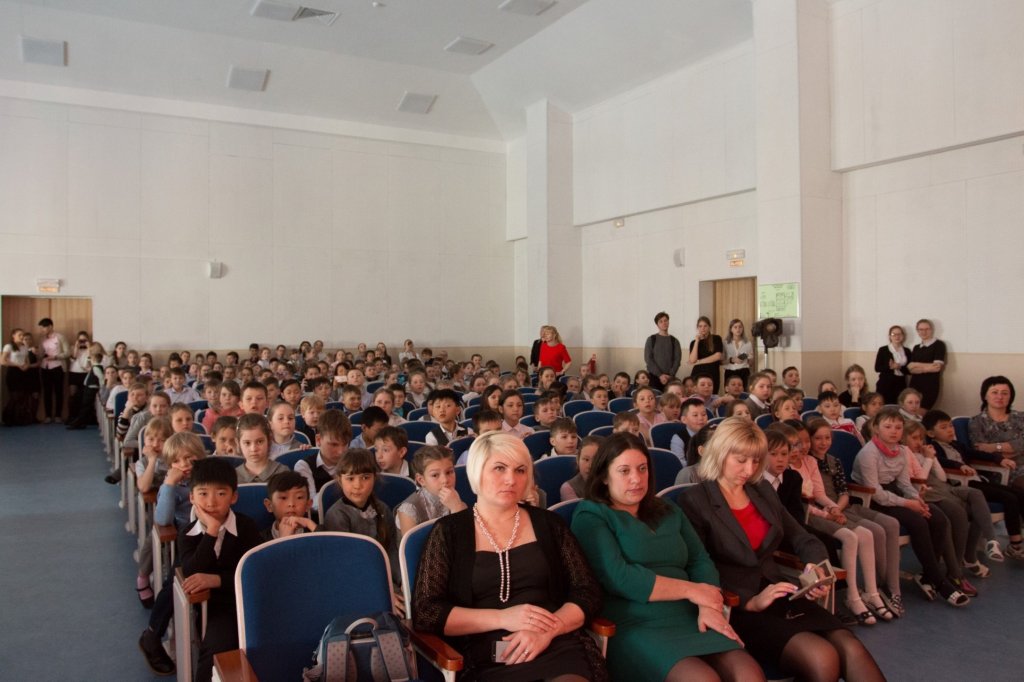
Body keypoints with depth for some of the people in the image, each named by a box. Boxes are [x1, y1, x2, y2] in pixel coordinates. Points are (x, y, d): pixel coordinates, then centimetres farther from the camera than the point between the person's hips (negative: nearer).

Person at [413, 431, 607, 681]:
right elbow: (424, 612, -1)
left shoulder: (548, 524, 12)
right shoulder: (449, 531, 5)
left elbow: (588, 592, 9)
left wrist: (548, 630, -11)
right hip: (490, 661, -1)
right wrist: (502, 618, -12)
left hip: (559, 648, 1)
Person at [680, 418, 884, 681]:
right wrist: (750, 601, -21)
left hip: (779, 594, 6)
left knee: (852, 649, -20)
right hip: (735, 607, -6)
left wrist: (815, 565, -4)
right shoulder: (694, 500, -5)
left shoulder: (763, 491, 16)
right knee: (821, 658, -26)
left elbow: (803, 539, 18)